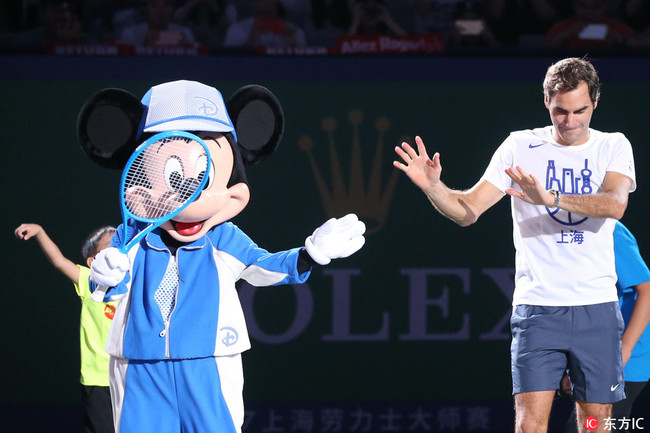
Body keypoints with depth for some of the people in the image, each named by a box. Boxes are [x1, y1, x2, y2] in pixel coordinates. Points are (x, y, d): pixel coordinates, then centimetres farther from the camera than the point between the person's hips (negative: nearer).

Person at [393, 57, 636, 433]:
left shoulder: (613, 146, 4)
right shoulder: (520, 146, 4)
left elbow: (615, 204, -17)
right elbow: (468, 211, 0)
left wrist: (551, 199, -32)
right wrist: (433, 187, -21)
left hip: (597, 307, 1)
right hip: (537, 307, -1)